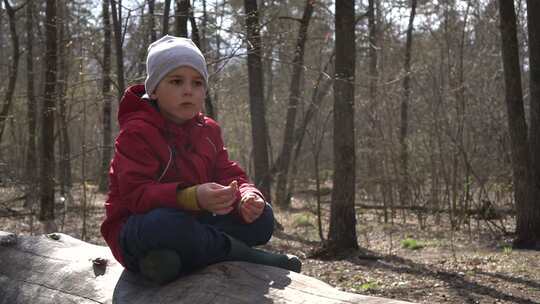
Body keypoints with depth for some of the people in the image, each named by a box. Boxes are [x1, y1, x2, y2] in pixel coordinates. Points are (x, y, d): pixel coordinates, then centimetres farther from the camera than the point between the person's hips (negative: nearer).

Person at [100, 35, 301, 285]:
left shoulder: (208, 130, 8)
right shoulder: (136, 132, -15)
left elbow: (228, 175, 5)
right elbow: (137, 194, -26)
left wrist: (246, 196, -21)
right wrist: (192, 197, -42)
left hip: (192, 225, 7)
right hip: (137, 230, -7)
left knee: (262, 217, -8)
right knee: (166, 223, -42)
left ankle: (173, 263, -22)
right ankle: (254, 259, -22)